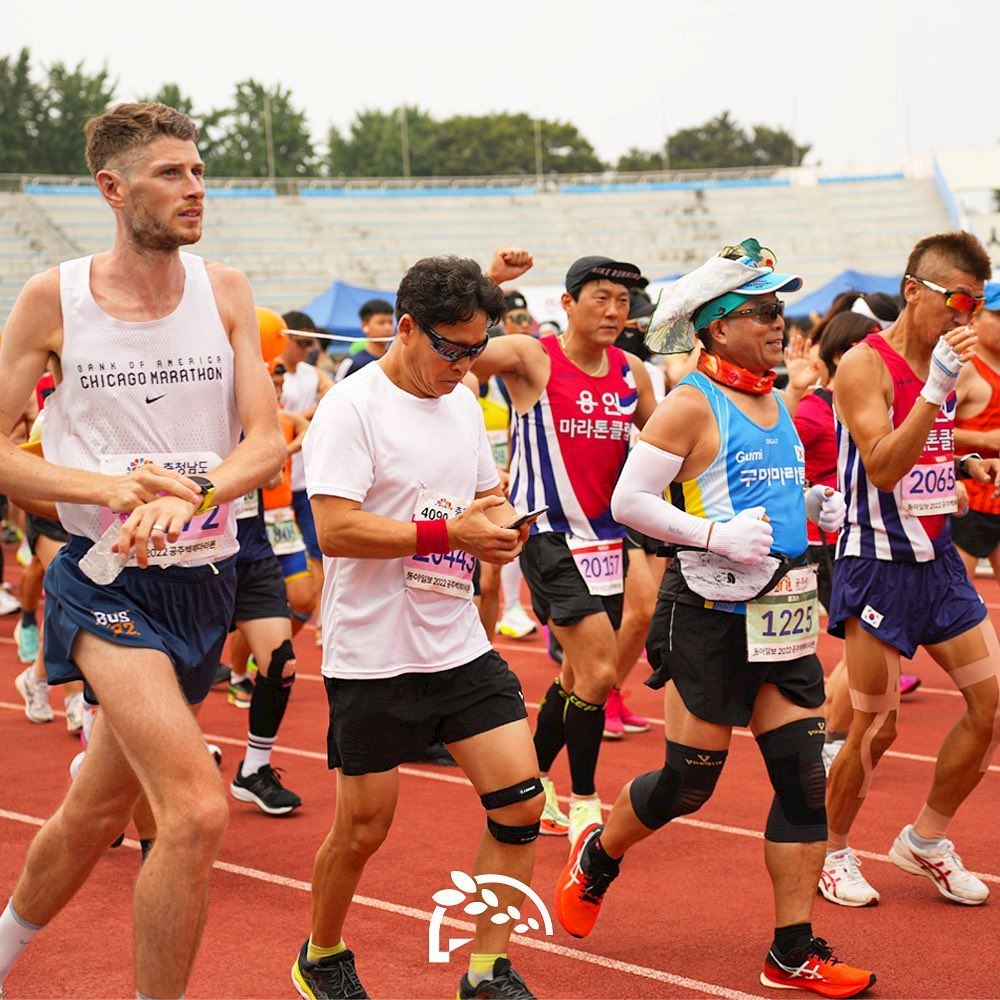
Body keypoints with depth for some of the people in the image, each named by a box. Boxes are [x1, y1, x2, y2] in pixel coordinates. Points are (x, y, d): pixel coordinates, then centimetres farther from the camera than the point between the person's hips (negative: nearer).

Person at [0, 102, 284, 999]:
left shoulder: (223, 292, 2)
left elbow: (266, 443, -4)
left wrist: (187, 497, -24)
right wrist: (111, 488, -20)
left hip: (204, 578, 4)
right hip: (108, 582, -4)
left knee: (99, 808, 19)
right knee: (198, 811, -22)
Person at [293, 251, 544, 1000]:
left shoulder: (464, 402, 10)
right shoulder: (352, 406, -13)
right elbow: (336, 529, -22)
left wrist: (499, 523, -2)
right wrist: (453, 531, -23)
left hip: (460, 648, 6)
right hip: (373, 657, -6)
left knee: (521, 801, -3)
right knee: (364, 827, 6)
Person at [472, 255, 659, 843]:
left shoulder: (632, 372, 9)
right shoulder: (532, 359, -9)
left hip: (608, 537, 7)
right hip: (552, 534, -7)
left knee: (581, 675, 14)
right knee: (599, 671, -15)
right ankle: (584, 804, 1)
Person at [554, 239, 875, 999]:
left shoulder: (776, 402, 11)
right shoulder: (691, 404, -11)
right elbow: (627, 501, -13)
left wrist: (811, 506, 6)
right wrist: (712, 534, -23)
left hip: (781, 614, 7)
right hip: (710, 614, -7)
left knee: (805, 776, 1)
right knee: (690, 781, 2)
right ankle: (597, 856, 32)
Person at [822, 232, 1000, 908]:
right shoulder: (866, 365, -14)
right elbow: (883, 467, -25)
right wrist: (935, 389, -31)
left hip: (938, 560, 8)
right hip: (879, 565, -8)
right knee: (876, 729, -3)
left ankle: (926, 840, 20)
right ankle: (834, 852, 19)